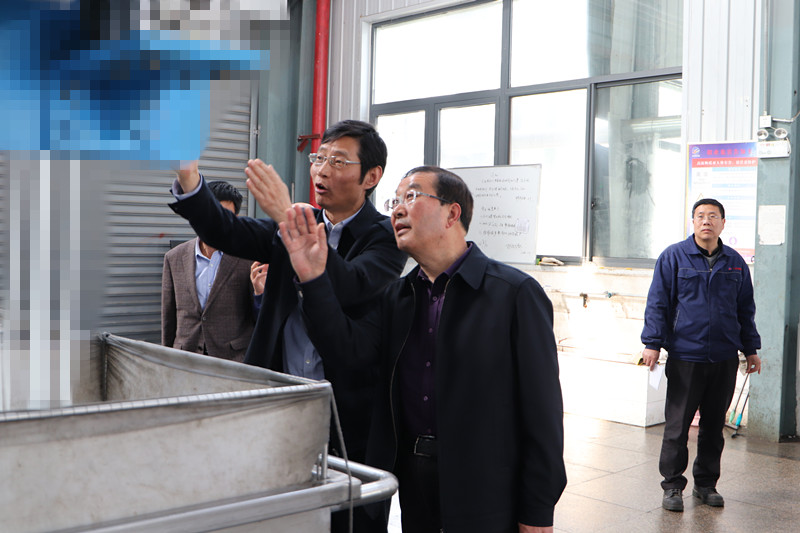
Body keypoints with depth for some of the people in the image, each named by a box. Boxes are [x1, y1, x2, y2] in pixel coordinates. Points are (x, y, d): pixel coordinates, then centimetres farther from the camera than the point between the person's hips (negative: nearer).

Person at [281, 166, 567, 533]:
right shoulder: (395, 296, 9)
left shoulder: (515, 293, -10)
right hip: (412, 482, 5)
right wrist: (313, 279, -17)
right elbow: (347, 351, -6)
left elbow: (542, 407, -11)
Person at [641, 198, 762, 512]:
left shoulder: (735, 262, 11)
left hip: (724, 359, 4)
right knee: (677, 425, 2)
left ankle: (706, 484, 25)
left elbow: (745, 309, 18)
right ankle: (672, 486, 14)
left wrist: (751, 349, 18)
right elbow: (658, 303, -2)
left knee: (714, 425, 12)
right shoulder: (673, 257, -1)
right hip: (684, 357, -3)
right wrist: (652, 343, -9)